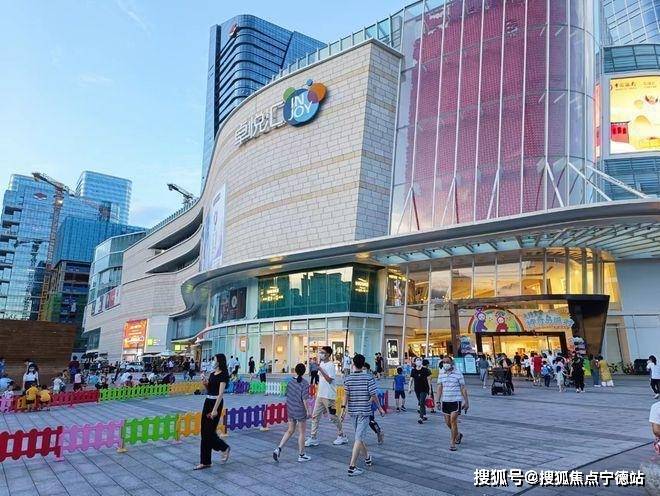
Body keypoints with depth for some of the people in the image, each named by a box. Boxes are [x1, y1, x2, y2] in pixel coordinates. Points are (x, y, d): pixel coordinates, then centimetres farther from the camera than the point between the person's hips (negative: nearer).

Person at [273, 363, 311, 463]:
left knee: (290, 430, 19)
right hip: (300, 411, -6)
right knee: (301, 433, 8)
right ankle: (301, 455, 17)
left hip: (290, 410, 6)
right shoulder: (304, 383, -16)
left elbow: (287, 394, 9)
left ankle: (278, 448, 8)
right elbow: (304, 399, -18)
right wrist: (307, 410, -10)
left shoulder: (290, 381, 2)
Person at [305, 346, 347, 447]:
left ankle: (342, 436, 20)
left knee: (333, 416, 3)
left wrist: (320, 369, -25)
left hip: (329, 396, -8)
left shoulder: (331, 365, -15)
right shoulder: (321, 364, 10)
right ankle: (313, 438, 9)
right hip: (320, 395, 8)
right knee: (315, 416, 4)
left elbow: (329, 379, -23)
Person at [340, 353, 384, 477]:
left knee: (360, 436, 21)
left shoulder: (348, 379, -2)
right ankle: (352, 467, -9)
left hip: (353, 411, 4)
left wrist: (343, 409, -4)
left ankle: (367, 458, 41)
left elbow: (346, 396, -8)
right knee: (359, 438, -4)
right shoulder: (369, 378, -9)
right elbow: (374, 396, -9)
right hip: (364, 411, -4)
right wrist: (380, 408, 3)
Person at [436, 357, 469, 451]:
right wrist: (438, 401, 5)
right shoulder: (441, 373, 5)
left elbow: (463, 388, -2)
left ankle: (452, 443, 1)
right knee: (448, 422, 10)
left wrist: (466, 401, -3)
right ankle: (458, 434, 38)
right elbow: (439, 388, 9)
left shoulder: (458, 373, -6)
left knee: (453, 421, -10)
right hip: (445, 401, 4)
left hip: (456, 401, -4)